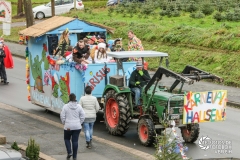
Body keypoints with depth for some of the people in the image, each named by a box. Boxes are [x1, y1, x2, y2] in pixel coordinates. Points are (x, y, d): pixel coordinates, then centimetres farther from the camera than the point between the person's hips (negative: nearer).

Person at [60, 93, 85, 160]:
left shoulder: (65, 106, -8)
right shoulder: (79, 106, -2)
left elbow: (62, 116, -6)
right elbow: (82, 116, 0)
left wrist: (65, 123, 8)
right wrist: (79, 123, 10)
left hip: (68, 127, -2)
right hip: (77, 127, 2)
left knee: (67, 139, 19)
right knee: (75, 141, 6)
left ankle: (69, 152, 2)